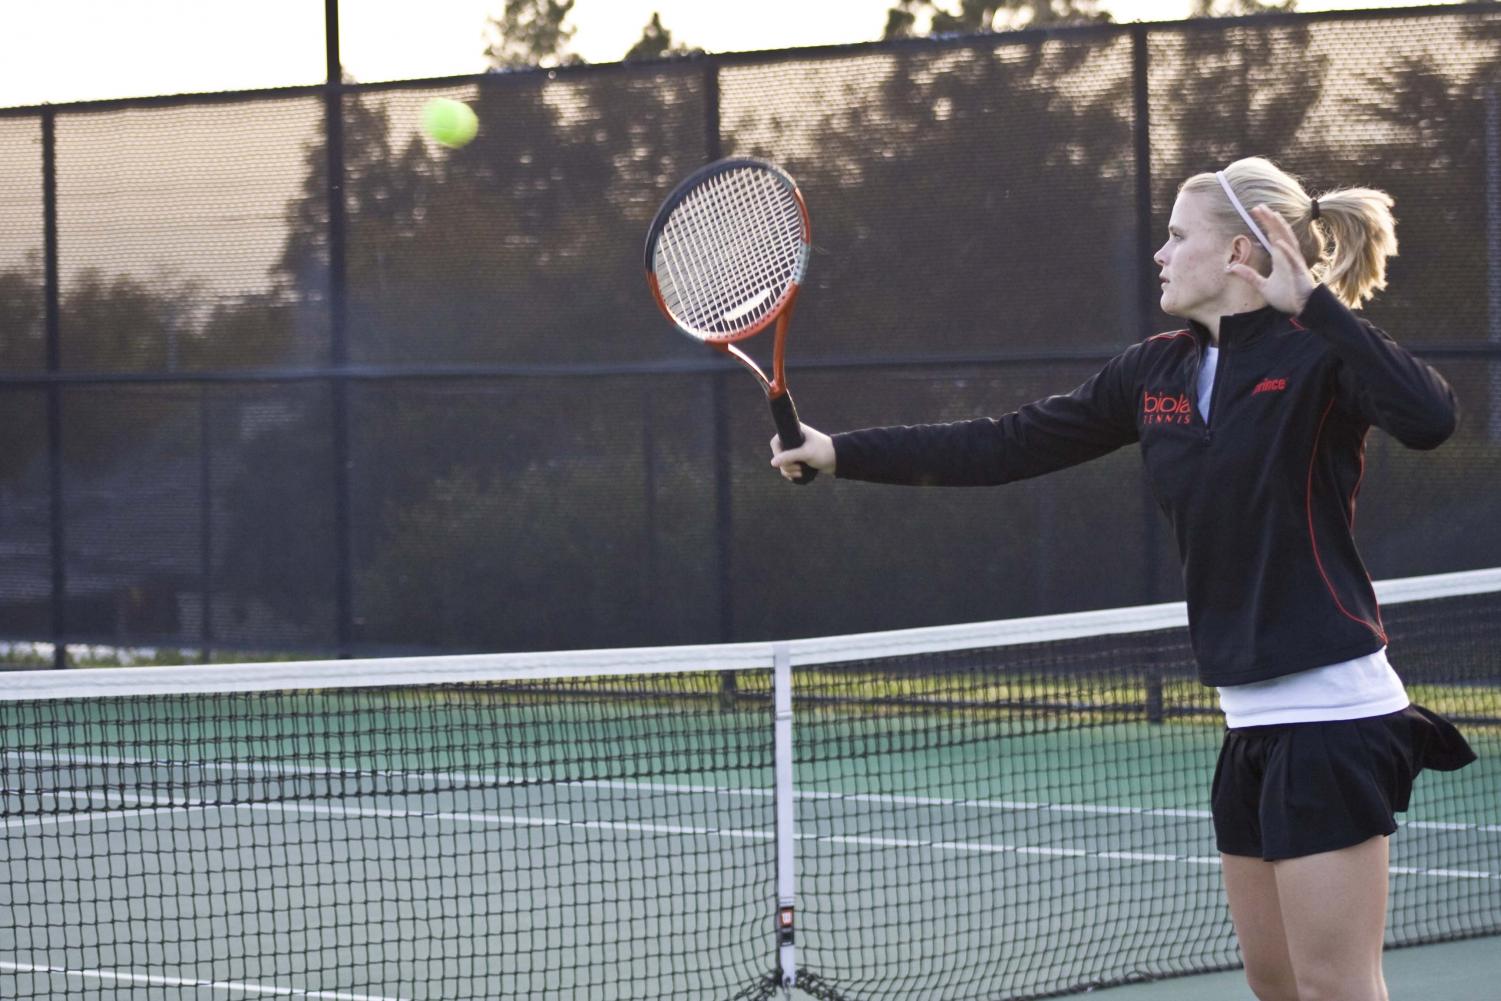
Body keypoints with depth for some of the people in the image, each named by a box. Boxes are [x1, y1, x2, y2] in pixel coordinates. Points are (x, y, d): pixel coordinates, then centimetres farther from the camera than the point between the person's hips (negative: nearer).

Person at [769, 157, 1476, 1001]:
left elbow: (1431, 418, -29)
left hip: (1329, 716, -8)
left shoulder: (1319, 355, -10)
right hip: (1255, 718, 8)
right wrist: (842, 453, 13)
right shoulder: (1156, 373, 10)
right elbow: (1006, 447, 14)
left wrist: (1314, 304, -27)